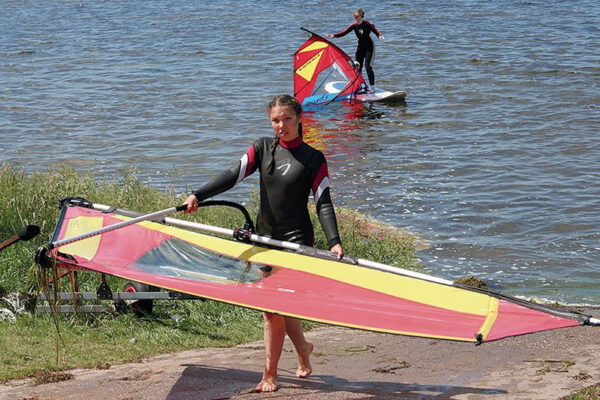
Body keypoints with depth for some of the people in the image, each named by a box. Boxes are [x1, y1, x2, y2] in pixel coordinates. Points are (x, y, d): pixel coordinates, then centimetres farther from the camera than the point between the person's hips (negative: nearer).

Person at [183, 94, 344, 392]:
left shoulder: (313, 159, -3)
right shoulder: (263, 149, 6)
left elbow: (323, 203, -6)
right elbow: (234, 175, -4)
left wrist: (334, 241, -18)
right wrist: (198, 196, -18)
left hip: (297, 239, -4)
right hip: (266, 237, 4)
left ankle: (269, 374, 1)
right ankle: (303, 349, 36)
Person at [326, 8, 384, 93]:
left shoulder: (367, 24, -17)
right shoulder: (354, 25, -4)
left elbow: (376, 31, -15)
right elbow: (345, 32, -1)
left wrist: (380, 36, -37)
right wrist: (334, 35, -10)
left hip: (369, 47, -5)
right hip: (360, 47, 5)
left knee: (368, 67, -12)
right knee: (358, 67, 2)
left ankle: (372, 87, -6)